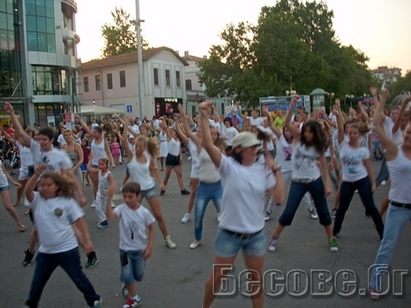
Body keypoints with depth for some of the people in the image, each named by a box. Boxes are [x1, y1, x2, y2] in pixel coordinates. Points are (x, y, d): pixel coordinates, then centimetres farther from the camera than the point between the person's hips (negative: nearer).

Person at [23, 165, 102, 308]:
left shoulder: (67, 201, -9)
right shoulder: (37, 200, -4)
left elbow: (79, 221, -7)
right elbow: (27, 191, -26)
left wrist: (87, 240, -12)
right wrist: (37, 174, -42)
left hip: (67, 249, -3)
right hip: (45, 251, 3)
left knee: (79, 278, 10)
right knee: (37, 282, 19)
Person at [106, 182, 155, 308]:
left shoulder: (144, 212, -14)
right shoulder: (122, 208, -15)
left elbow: (151, 229, -3)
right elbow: (109, 216, -34)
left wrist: (149, 246, -7)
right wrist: (109, 198, -43)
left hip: (140, 249, 1)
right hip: (125, 249, 0)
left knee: (139, 276, 14)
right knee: (127, 275, -5)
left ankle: (128, 284, 49)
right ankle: (134, 298, 19)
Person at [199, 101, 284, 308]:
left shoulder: (263, 171, 0)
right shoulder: (228, 166, -11)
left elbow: (279, 197, -6)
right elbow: (208, 145, -24)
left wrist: (276, 170, -10)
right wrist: (204, 117, -33)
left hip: (256, 235, 3)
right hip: (229, 234, -3)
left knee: (257, 279, 17)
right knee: (218, 276, 14)